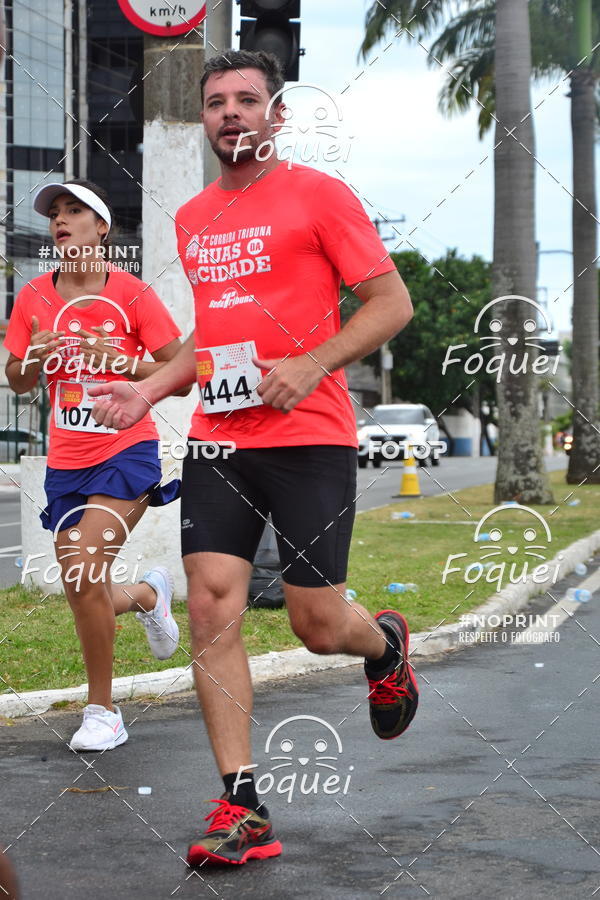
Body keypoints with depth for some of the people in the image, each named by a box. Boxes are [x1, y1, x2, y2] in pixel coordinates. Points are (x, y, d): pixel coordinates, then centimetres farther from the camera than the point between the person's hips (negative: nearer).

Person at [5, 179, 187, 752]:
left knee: (84, 572, -20)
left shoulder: (131, 293, -6)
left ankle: (102, 711, -3)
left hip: (126, 453, -5)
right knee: (81, 592, 6)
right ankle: (149, 594, 43)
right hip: (66, 462, 5)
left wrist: (122, 360, -19)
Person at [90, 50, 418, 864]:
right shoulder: (191, 219, 16)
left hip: (310, 439, -5)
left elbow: (392, 301, -5)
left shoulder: (317, 195, -3)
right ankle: (242, 810, -3)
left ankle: (386, 644, 36)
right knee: (212, 608, -7)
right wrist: (148, 390, 12)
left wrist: (311, 366, -18)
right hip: (218, 439, 5)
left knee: (318, 625, -2)